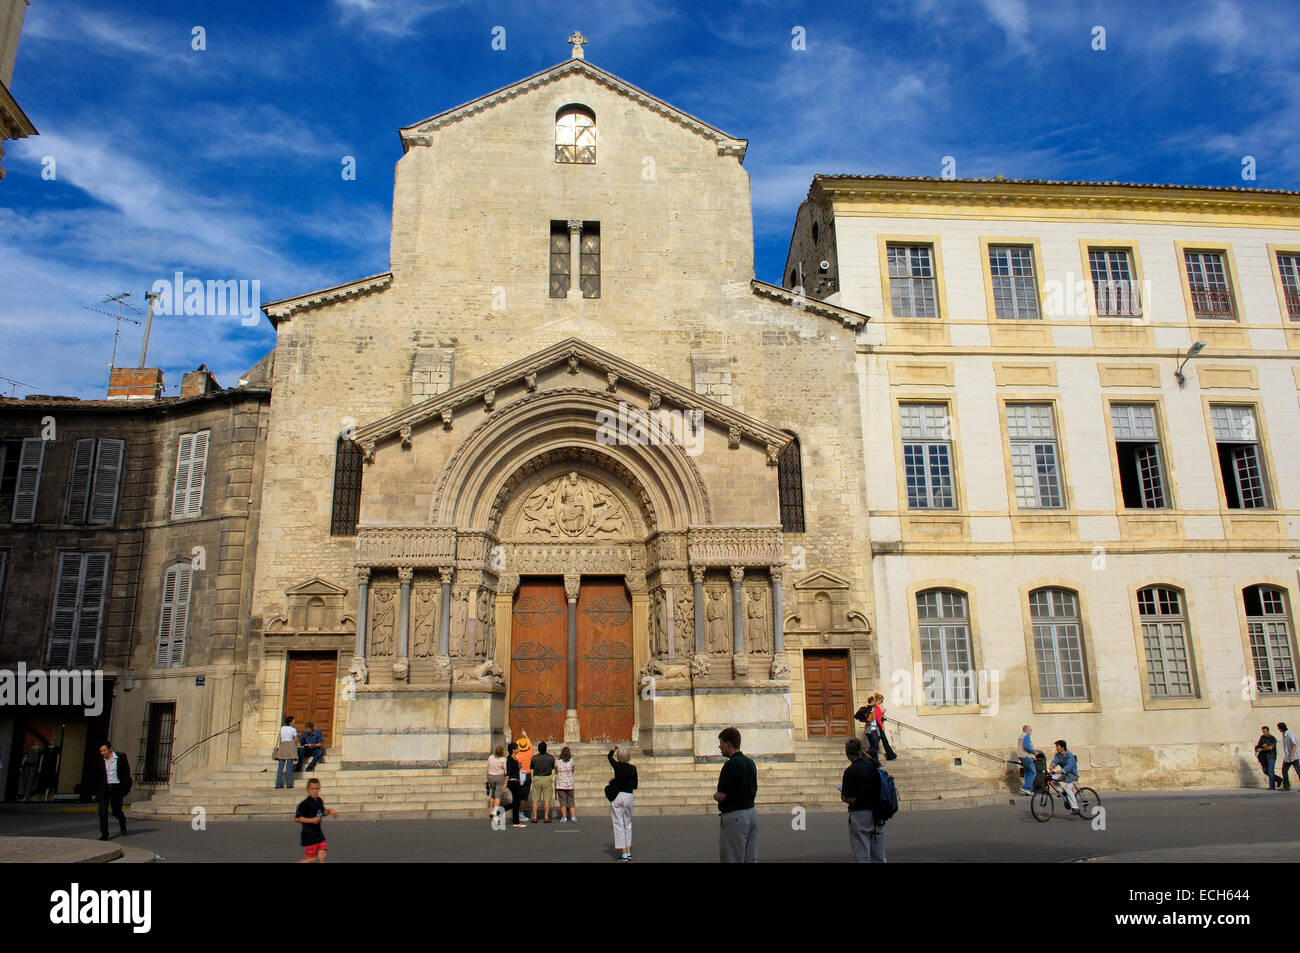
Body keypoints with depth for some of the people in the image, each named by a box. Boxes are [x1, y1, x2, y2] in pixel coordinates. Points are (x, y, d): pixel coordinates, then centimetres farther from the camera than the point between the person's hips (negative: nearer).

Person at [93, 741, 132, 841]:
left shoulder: (121, 758, -1)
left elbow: (126, 773, 2)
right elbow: (97, 777, 11)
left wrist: (125, 788, -6)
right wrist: (95, 792, 9)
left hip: (117, 788, -2)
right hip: (104, 788, 2)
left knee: (116, 810, 6)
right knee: (102, 811, -9)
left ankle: (122, 824, 36)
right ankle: (104, 834, -1)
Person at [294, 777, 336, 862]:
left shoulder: (319, 800, 8)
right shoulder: (305, 803, -15)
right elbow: (297, 818, -14)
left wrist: (329, 811, 3)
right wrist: (311, 820, -21)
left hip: (318, 833, 7)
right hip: (309, 834, -7)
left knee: (322, 856, 1)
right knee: (312, 859, -2)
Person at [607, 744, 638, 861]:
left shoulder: (617, 765, -7)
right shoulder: (633, 768, -4)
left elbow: (609, 756, 16)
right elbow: (635, 786, 3)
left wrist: (615, 747, 30)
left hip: (616, 796, -2)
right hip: (628, 796, 2)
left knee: (619, 824, 2)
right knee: (628, 824, 15)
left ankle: (623, 853, 0)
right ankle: (628, 852, 15)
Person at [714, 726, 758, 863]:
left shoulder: (730, 765, -19)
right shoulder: (750, 763, 9)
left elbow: (721, 796, -19)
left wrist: (715, 795, 1)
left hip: (734, 817, -9)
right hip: (751, 812, 9)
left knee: (731, 859, -2)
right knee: (751, 859, 12)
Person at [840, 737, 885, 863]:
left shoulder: (850, 771, -18)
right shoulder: (874, 765, 1)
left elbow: (851, 800, -18)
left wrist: (842, 797, 2)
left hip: (860, 814, -7)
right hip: (877, 813, 7)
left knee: (861, 857, 2)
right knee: (879, 856, 18)